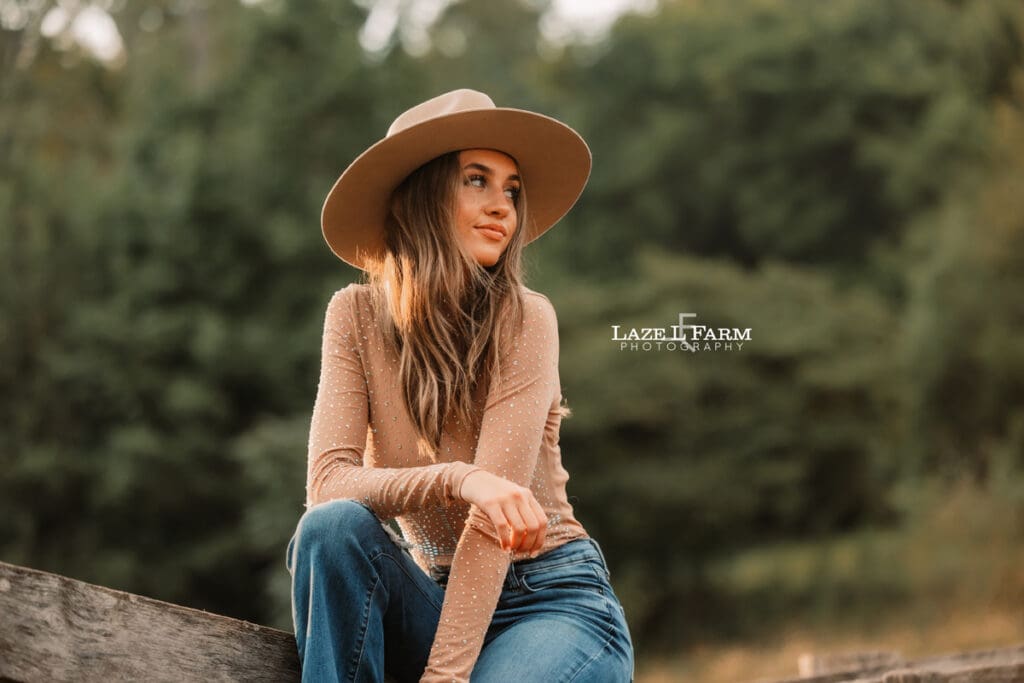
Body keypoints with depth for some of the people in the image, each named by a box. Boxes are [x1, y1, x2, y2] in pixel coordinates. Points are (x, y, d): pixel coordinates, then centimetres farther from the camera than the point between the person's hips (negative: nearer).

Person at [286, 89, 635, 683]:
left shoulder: (525, 319, -12)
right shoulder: (357, 315, -2)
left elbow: (494, 513, -19)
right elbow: (328, 483, -14)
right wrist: (458, 480, -32)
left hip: (553, 602, -4)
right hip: (438, 598, 4)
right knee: (334, 527, -26)